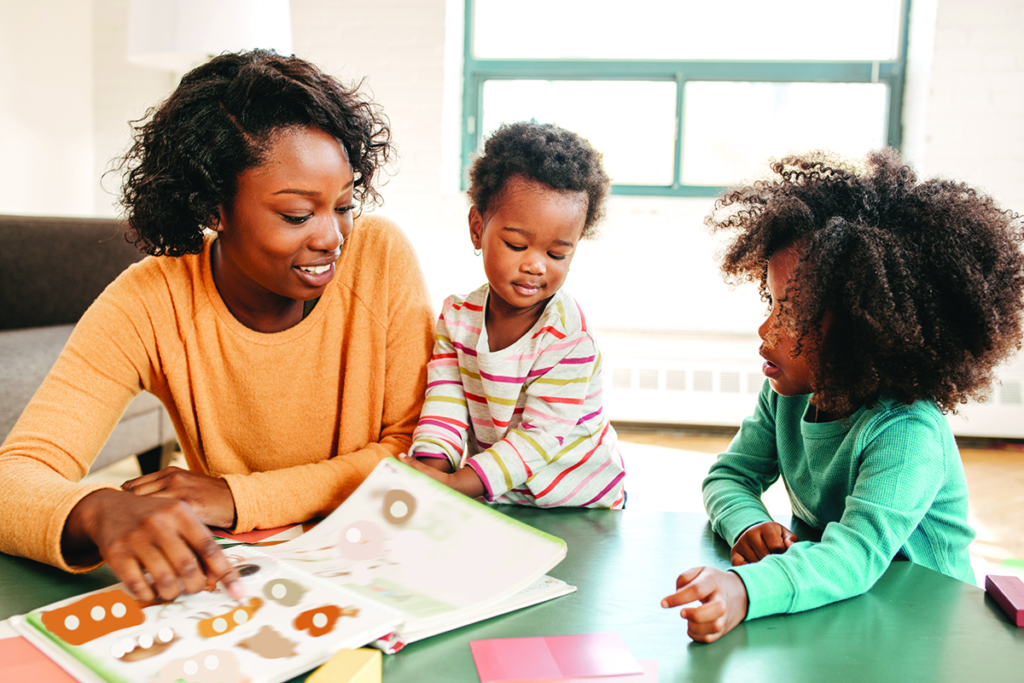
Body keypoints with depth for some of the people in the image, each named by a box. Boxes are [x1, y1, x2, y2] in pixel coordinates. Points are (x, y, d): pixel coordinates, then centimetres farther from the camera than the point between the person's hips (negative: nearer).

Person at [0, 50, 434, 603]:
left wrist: (238, 497, -21)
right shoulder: (149, 303, -14)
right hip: (242, 577, 1)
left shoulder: (381, 257, -14)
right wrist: (104, 513, -43)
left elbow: (420, 451, -12)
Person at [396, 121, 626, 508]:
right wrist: (431, 468, -26)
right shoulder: (457, 316, -2)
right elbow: (445, 402, -7)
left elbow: (541, 434, -20)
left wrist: (455, 483, -30)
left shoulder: (569, 337, -18)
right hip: (497, 502, 2)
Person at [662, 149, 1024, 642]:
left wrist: (747, 590, -53)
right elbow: (729, 475, 2)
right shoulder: (787, 395, -4)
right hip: (825, 609, 6)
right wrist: (748, 525, -21)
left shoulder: (908, 434, -25)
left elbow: (857, 556, -37)